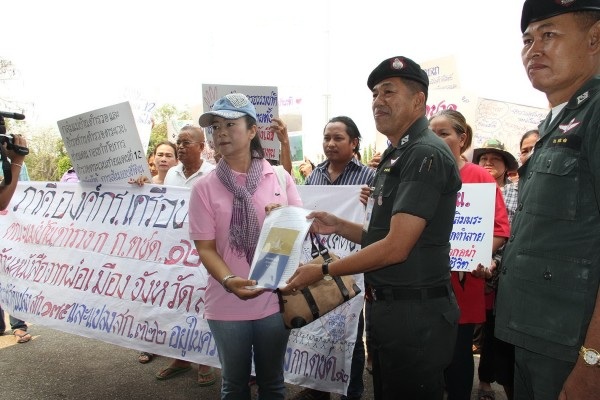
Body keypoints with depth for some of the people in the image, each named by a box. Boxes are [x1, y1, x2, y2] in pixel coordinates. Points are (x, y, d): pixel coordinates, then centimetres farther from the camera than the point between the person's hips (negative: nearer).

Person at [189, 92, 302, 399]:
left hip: (274, 300, 1)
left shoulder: (280, 177, 0)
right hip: (227, 305, 0)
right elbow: (205, 247, -6)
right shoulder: (205, 187, -4)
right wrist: (229, 281, -23)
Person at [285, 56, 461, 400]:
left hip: (416, 312, -9)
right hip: (389, 306, 10)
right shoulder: (395, 155, 14)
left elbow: (397, 246, -23)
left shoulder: (426, 154, -18)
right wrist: (339, 226, 4)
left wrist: (324, 270, -14)